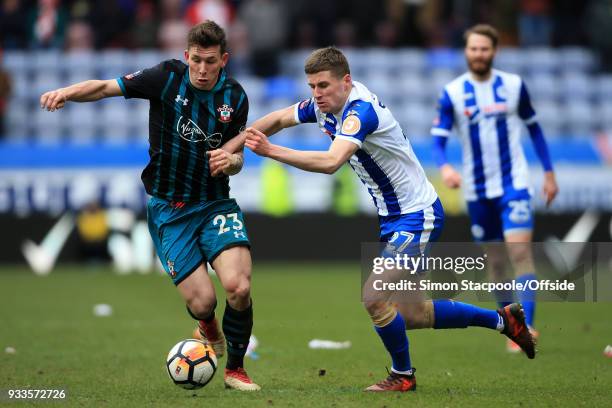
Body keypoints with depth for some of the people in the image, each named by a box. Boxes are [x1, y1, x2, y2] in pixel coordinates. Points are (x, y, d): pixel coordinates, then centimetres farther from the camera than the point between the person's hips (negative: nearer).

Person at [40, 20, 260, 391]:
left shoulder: (235, 97, 0)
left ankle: (236, 369, 7)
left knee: (239, 288, -19)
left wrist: (229, 161, -15)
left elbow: (236, 158, 9)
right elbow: (106, 88, -8)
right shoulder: (168, 77, -9)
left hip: (216, 204, 2)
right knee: (202, 303, -10)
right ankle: (207, 324, 32)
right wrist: (67, 93, -27)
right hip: (169, 209, -2)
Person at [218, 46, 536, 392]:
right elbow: (278, 119, 14)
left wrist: (271, 151, -46)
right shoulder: (324, 105, -1)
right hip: (395, 218, 10)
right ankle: (502, 319, 29)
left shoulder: (360, 111, -28)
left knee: (375, 298, -17)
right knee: (410, 315, 13)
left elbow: (331, 162, -44)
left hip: (418, 216, -10)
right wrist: (230, 147, 1)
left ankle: (403, 375, 8)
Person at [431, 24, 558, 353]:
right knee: (495, 260, 8)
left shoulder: (514, 86, 0)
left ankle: (526, 328, -21)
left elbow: (533, 127, 11)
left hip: (513, 183, -1)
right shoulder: (452, 93, -3)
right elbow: (438, 141, -8)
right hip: (477, 190, 1)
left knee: (520, 251, -16)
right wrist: (444, 168, -29)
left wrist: (549, 172, 9)